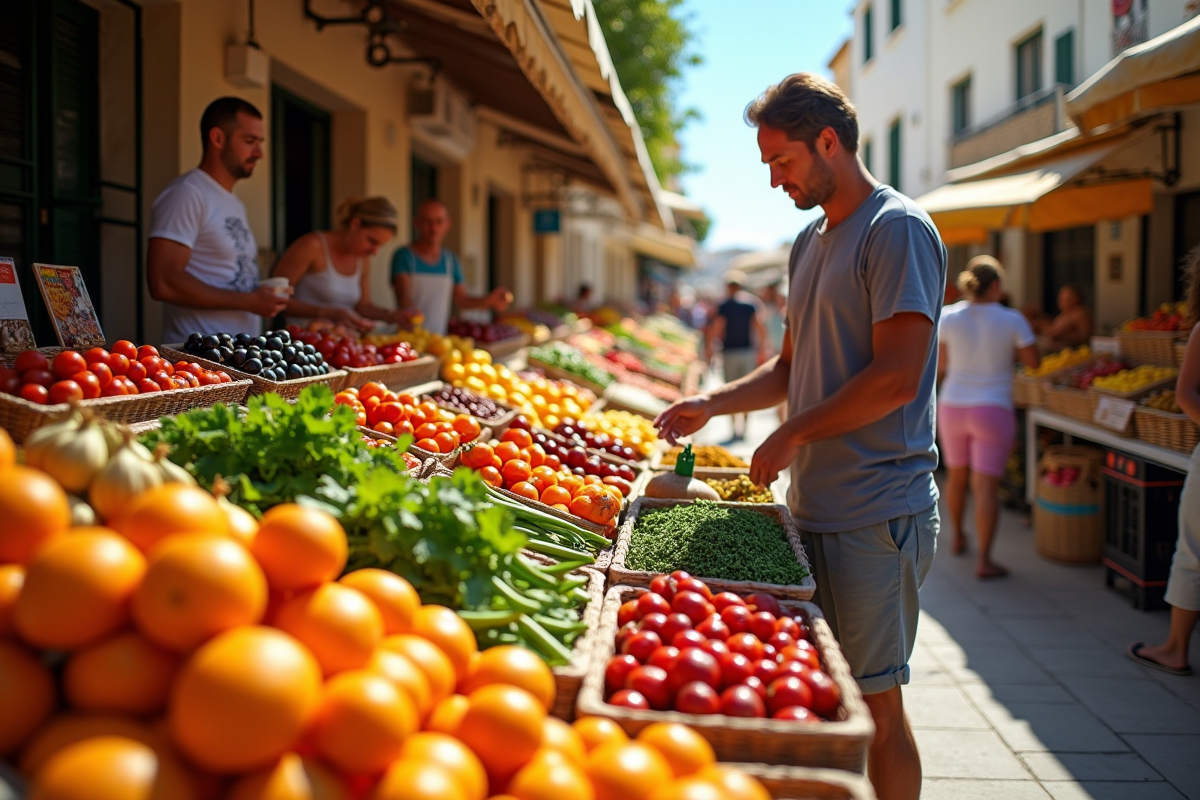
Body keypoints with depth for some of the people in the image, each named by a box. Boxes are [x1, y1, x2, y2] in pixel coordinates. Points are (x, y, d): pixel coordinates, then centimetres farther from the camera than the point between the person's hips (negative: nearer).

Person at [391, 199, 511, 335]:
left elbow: (461, 299, 16)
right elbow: (404, 299, -14)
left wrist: (489, 301, -2)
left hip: (439, 337, 5)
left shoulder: (451, 261, 13)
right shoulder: (404, 256, -3)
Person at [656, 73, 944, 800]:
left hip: (874, 514, -8)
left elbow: (896, 378, -19)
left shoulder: (898, 229, -11)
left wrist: (792, 437, -11)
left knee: (875, 701, 1)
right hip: (816, 505, 8)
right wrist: (714, 403, 10)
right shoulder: (810, 243, 17)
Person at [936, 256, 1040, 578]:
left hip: (953, 406, 3)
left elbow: (941, 365, 3)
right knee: (985, 484, -3)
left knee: (957, 476, 21)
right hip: (993, 410, -3)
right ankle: (984, 560, -5)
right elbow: (1033, 361, -2)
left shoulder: (948, 317, -4)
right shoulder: (1011, 320, -11)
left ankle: (957, 538, 38)